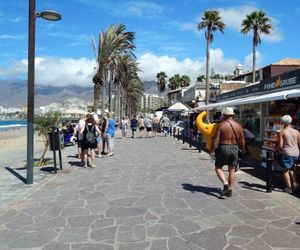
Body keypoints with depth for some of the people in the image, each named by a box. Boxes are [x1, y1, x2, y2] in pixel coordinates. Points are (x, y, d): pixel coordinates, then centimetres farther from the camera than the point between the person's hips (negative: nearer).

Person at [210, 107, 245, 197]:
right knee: (232, 170, 12)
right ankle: (230, 190, 16)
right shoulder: (238, 126, 4)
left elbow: (216, 139, -14)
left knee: (218, 167, 9)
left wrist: (213, 150, -9)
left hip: (223, 148, -4)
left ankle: (225, 184, -9)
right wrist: (241, 147, 26)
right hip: (235, 149, 4)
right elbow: (242, 142, 7)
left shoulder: (221, 125, -9)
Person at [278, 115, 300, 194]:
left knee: (285, 170, 8)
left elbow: (280, 145, -11)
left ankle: (289, 187, 8)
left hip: (287, 153, -5)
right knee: (291, 168, 25)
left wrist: (280, 151, 8)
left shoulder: (282, 132, -7)